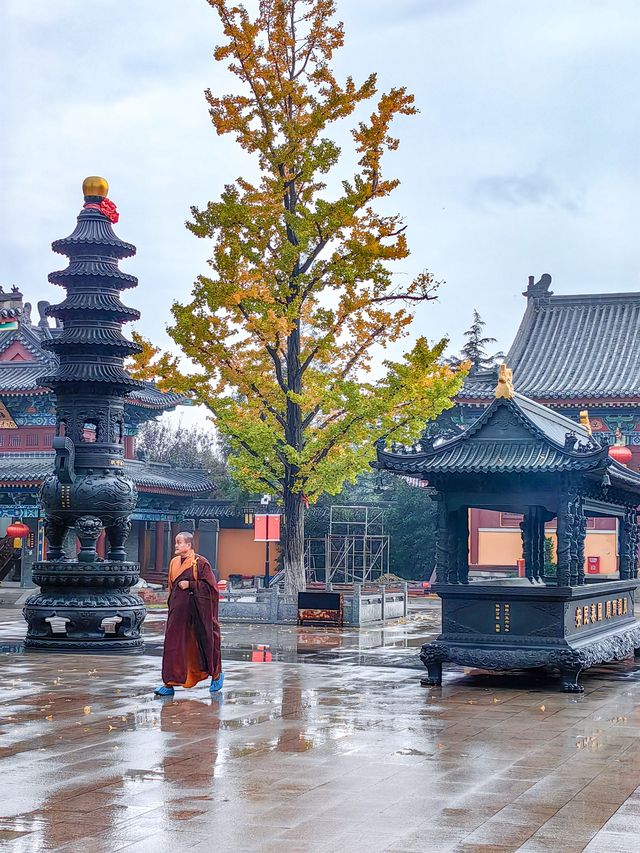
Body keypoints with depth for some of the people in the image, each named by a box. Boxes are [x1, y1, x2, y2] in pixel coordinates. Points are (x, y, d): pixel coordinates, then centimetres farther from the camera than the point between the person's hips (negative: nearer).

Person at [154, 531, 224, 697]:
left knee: (204, 643, 7)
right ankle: (169, 684, 0)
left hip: (198, 611, -5)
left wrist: (190, 585, -17)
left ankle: (217, 675, 29)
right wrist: (172, 606, 15)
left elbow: (210, 585, -12)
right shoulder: (174, 562, 10)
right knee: (173, 645, -1)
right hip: (178, 611, 5)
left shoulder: (200, 563, -9)